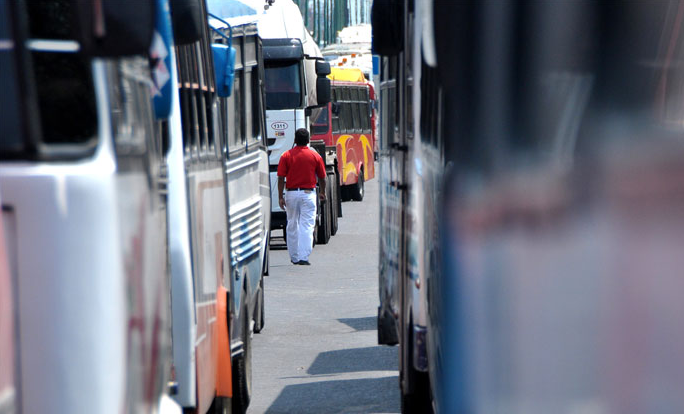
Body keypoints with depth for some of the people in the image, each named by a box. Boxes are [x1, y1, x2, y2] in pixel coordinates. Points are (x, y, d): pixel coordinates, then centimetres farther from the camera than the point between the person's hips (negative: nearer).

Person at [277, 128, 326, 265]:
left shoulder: (286, 156, -2)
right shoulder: (315, 156, 0)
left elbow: (281, 178, -5)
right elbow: (322, 177, 7)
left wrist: (280, 197, -2)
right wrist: (322, 192, 24)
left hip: (291, 193, 1)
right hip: (308, 193, -1)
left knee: (292, 226, 12)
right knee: (307, 226, -2)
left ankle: (294, 257, 19)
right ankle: (303, 257, -12)